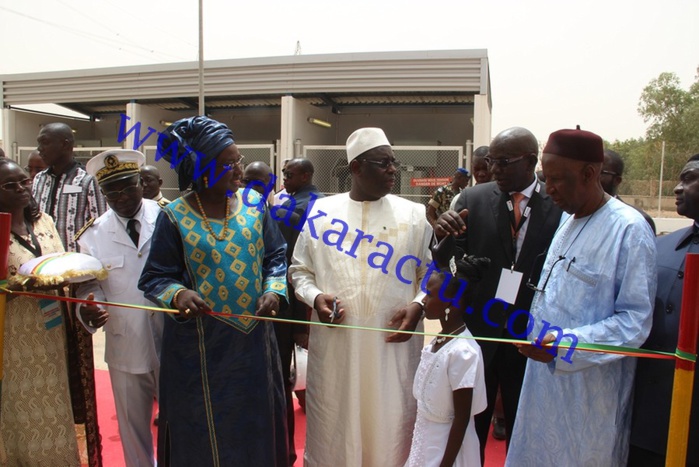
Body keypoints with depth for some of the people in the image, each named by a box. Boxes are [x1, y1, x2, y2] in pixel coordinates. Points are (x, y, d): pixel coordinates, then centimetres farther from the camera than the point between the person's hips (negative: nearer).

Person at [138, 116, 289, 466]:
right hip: (199, 346, -2)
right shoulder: (175, 217, -8)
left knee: (255, 427, 15)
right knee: (204, 430, 11)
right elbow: (154, 277, -5)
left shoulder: (253, 203, 0)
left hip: (253, 338, 3)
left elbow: (276, 256, 6)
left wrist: (274, 290, -11)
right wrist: (178, 294, -25)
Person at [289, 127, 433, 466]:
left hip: (392, 343, 0)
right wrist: (315, 297, -9)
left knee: (390, 427, 10)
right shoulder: (321, 211, 2)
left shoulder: (414, 215, 3)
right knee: (333, 427, 12)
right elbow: (300, 270, 9)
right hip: (334, 343, 0)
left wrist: (418, 305, -9)